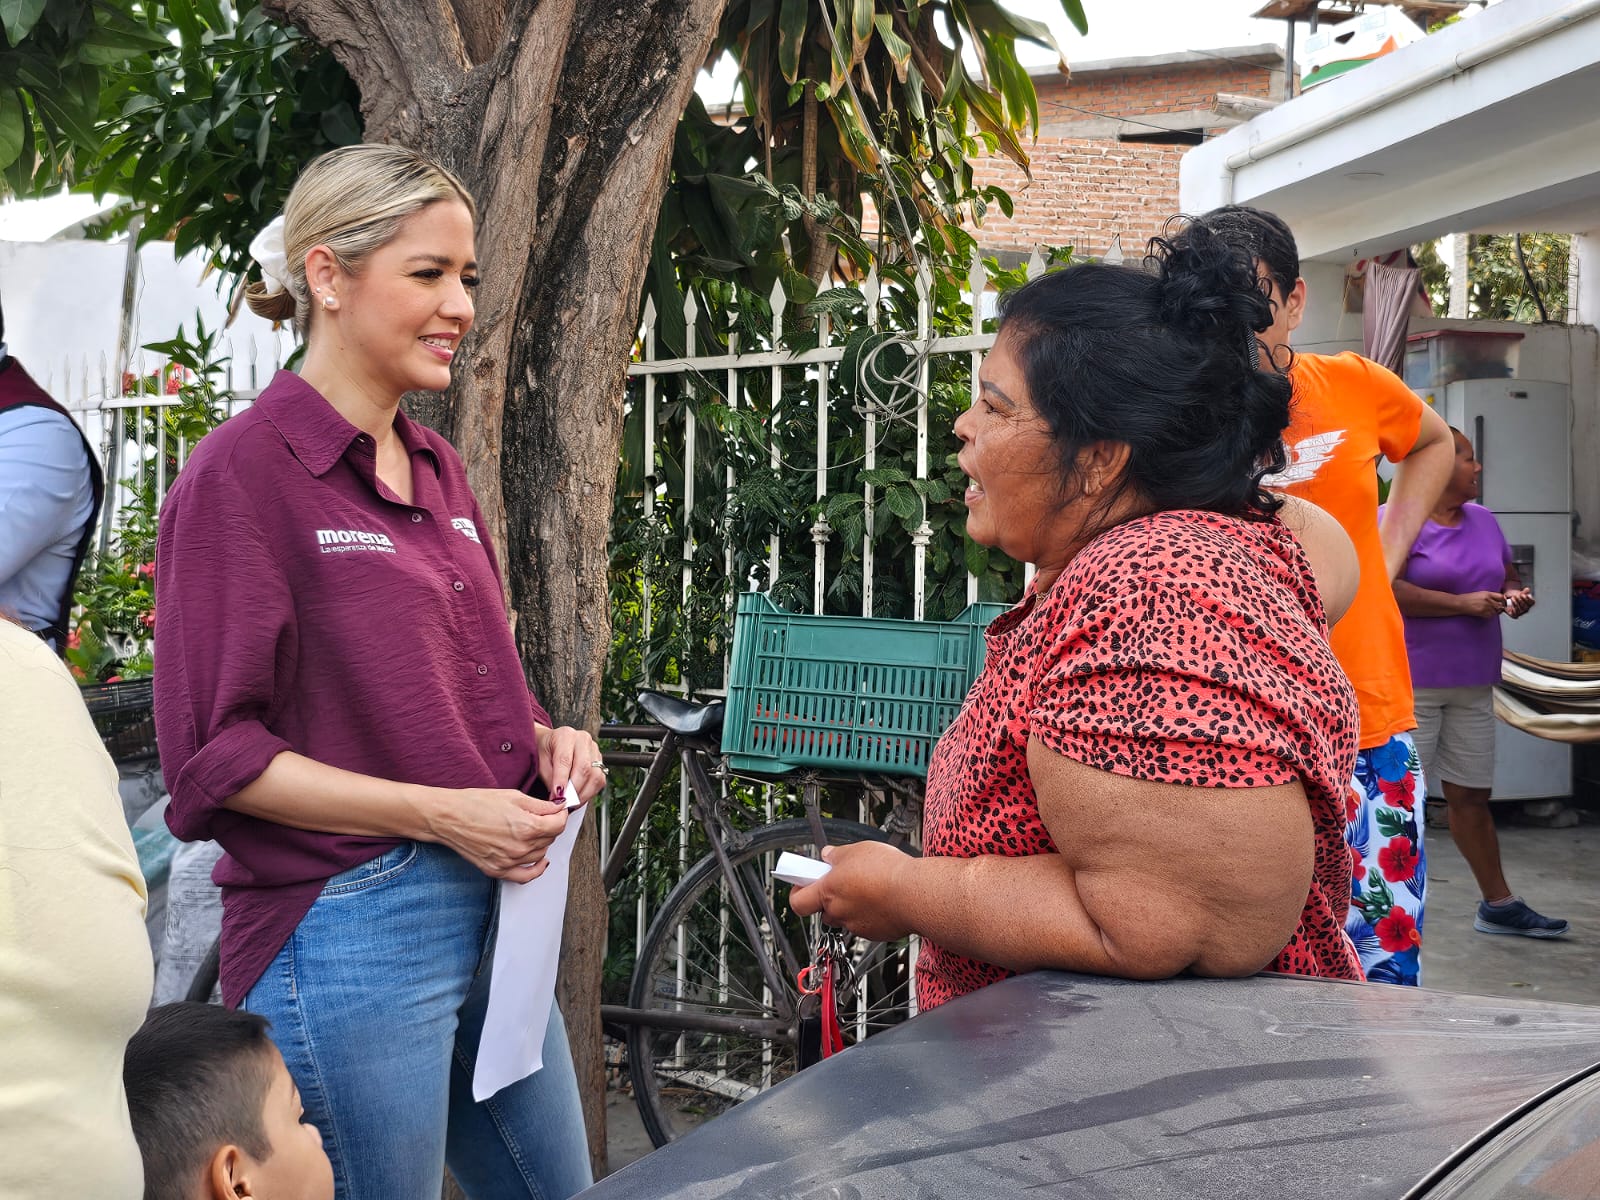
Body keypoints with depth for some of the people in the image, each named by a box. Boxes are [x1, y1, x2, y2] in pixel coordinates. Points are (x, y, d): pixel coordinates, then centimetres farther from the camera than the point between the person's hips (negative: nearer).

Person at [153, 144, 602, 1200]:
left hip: (494, 909, 8)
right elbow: (214, 753, -15)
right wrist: (438, 812, -19)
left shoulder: (437, 468, 11)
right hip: (349, 935, -8)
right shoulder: (244, 469, -12)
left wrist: (544, 742, 2)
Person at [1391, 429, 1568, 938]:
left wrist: (1516, 596, 1)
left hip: (1472, 685, 7)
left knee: (1471, 794, 15)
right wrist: (1463, 603, -20)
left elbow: (1509, 577, 25)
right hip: (1410, 684, -7)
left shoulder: (1484, 522, 15)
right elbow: (1385, 589, -21)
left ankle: (1498, 904, 23)